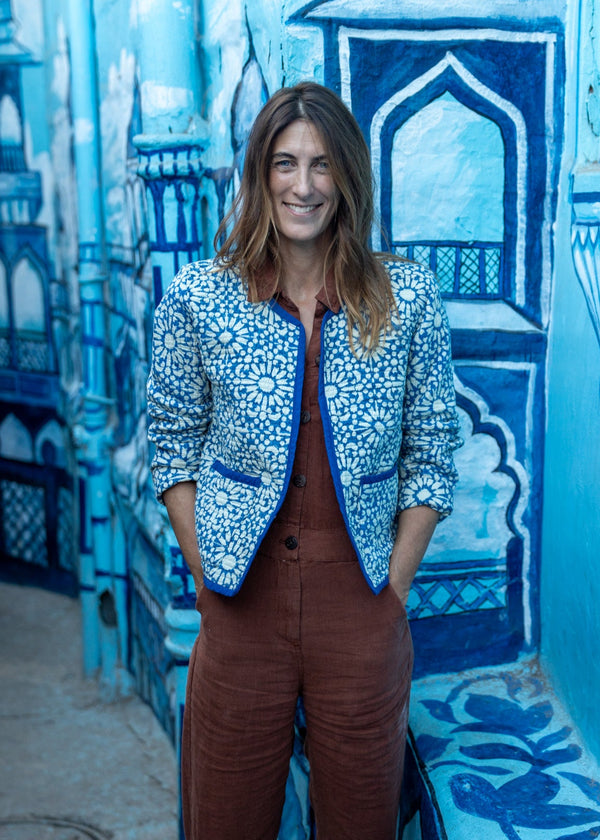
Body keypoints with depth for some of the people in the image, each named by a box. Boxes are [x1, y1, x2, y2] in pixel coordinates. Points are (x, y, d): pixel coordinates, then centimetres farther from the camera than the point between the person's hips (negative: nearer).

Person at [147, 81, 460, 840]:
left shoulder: (408, 298, -3)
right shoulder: (196, 299, -3)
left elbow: (430, 457, 1)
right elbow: (175, 449, 3)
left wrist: (391, 596, -3)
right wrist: (210, 582, -4)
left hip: (362, 610, 1)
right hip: (239, 605, 0)